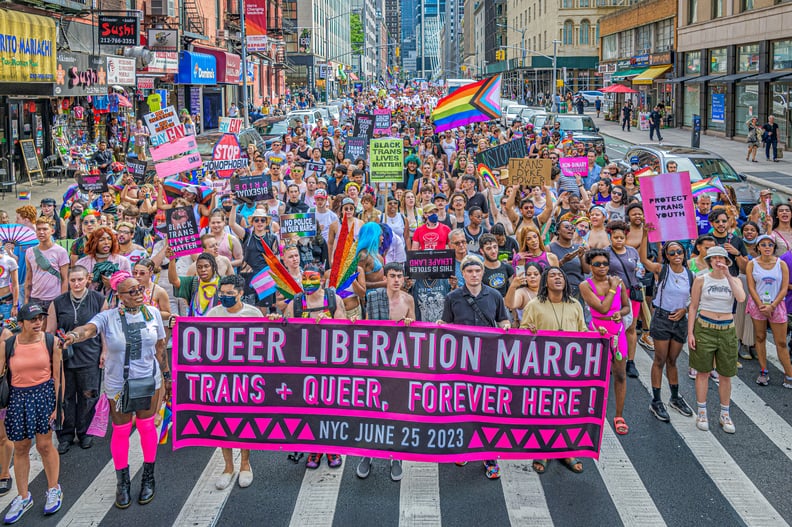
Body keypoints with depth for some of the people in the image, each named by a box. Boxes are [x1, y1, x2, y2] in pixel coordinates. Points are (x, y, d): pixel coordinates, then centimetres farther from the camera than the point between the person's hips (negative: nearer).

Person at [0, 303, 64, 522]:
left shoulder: (51, 342, -6)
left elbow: (57, 375, -2)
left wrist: (58, 404, -4)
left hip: (44, 394, -1)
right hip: (18, 397, 2)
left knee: (44, 445, 4)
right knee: (20, 448, 9)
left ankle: (53, 490, 24)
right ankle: (23, 497, 24)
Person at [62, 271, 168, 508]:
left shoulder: (152, 313, -3)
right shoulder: (108, 317, -12)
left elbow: (160, 347, 7)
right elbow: (88, 329, -33)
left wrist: (166, 374, 14)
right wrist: (73, 336, -55)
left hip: (149, 381, 2)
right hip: (118, 385, -2)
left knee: (147, 427, 13)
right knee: (121, 431, 9)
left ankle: (148, 478, 30)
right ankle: (122, 483, 26)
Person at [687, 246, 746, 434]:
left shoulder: (734, 280, 4)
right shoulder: (701, 280, -1)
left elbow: (741, 298, -17)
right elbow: (693, 307, 1)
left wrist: (728, 275, -19)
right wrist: (690, 332, -5)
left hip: (727, 330, 2)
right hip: (704, 328, -2)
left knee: (726, 375, 7)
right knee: (703, 372, 4)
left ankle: (725, 415, 20)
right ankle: (701, 413, 14)